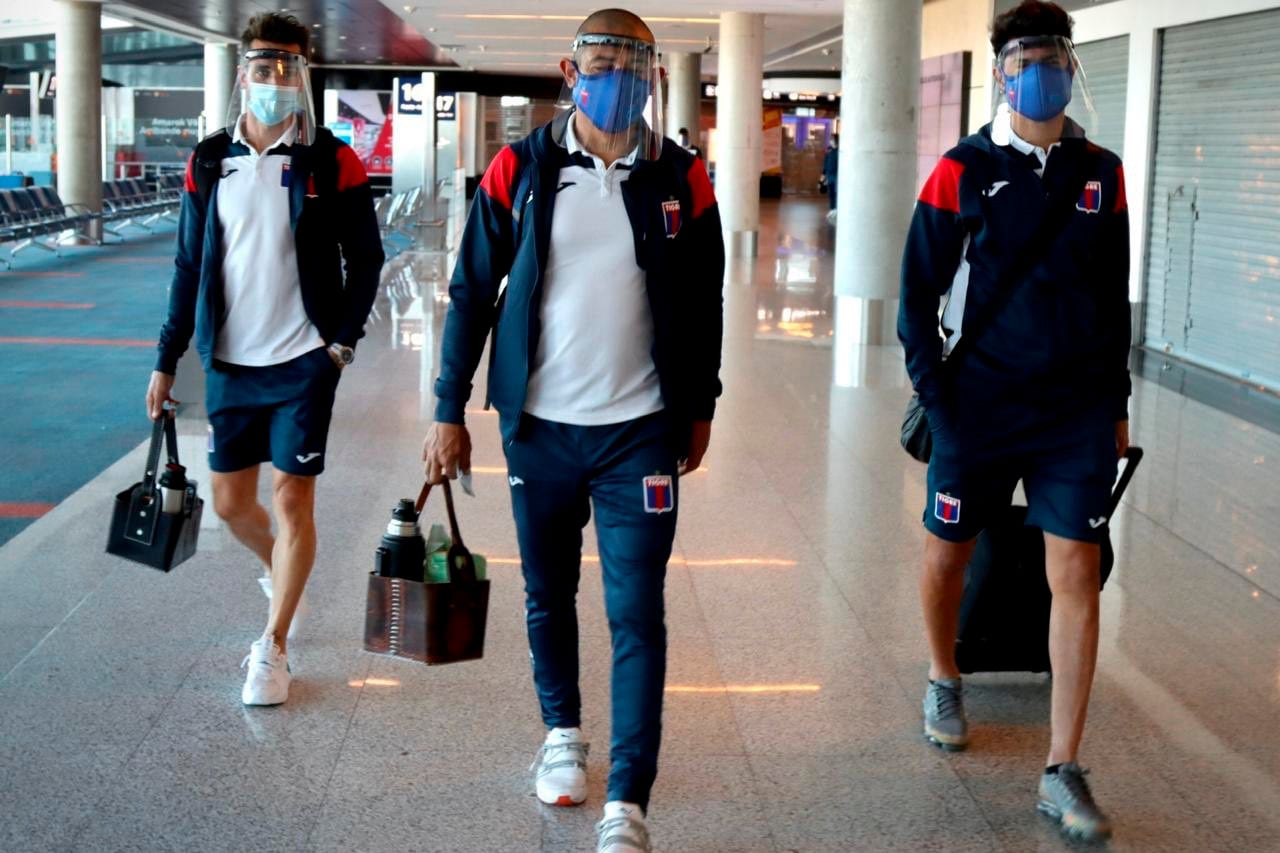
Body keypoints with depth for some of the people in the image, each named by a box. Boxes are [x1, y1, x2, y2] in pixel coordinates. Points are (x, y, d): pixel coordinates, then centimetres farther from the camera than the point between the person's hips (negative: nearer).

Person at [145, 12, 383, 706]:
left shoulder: (331, 162, -4)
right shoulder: (209, 162, 5)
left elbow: (364, 258, 2)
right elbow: (189, 266, 9)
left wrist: (344, 338, -7)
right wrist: (167, 361, 8)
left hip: (303, 362, -3)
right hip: (229, 363, 4)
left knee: (292, 499, -2)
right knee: (230, 501, 10)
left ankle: (273, 648, 9)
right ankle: (283, 575, 42)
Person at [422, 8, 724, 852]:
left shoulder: (680, 177, 0)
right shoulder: (521, 170, -2)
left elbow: (702, 303, 9)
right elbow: (472, 294, 1)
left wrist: (699, 409, 11)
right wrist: (450, 412, -1)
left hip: (640, 432, -1)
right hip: (540, 428, 1)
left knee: (637, 616, -3)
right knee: (548, 597, 16)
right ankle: (563, 734, 39)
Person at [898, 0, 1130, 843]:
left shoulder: (1100, 172, 5)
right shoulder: (963, 170, -4)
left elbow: (1114, 298, 12)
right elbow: (919, 290, 0)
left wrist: (1116, 402, 11)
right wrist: (932, 390, -7)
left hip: (1079, 409, 2)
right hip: (981, 402, -1)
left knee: (1076, 574, -4)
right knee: (948, 552, 12)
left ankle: (1063, 773, 2)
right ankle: (945, 682, 42)